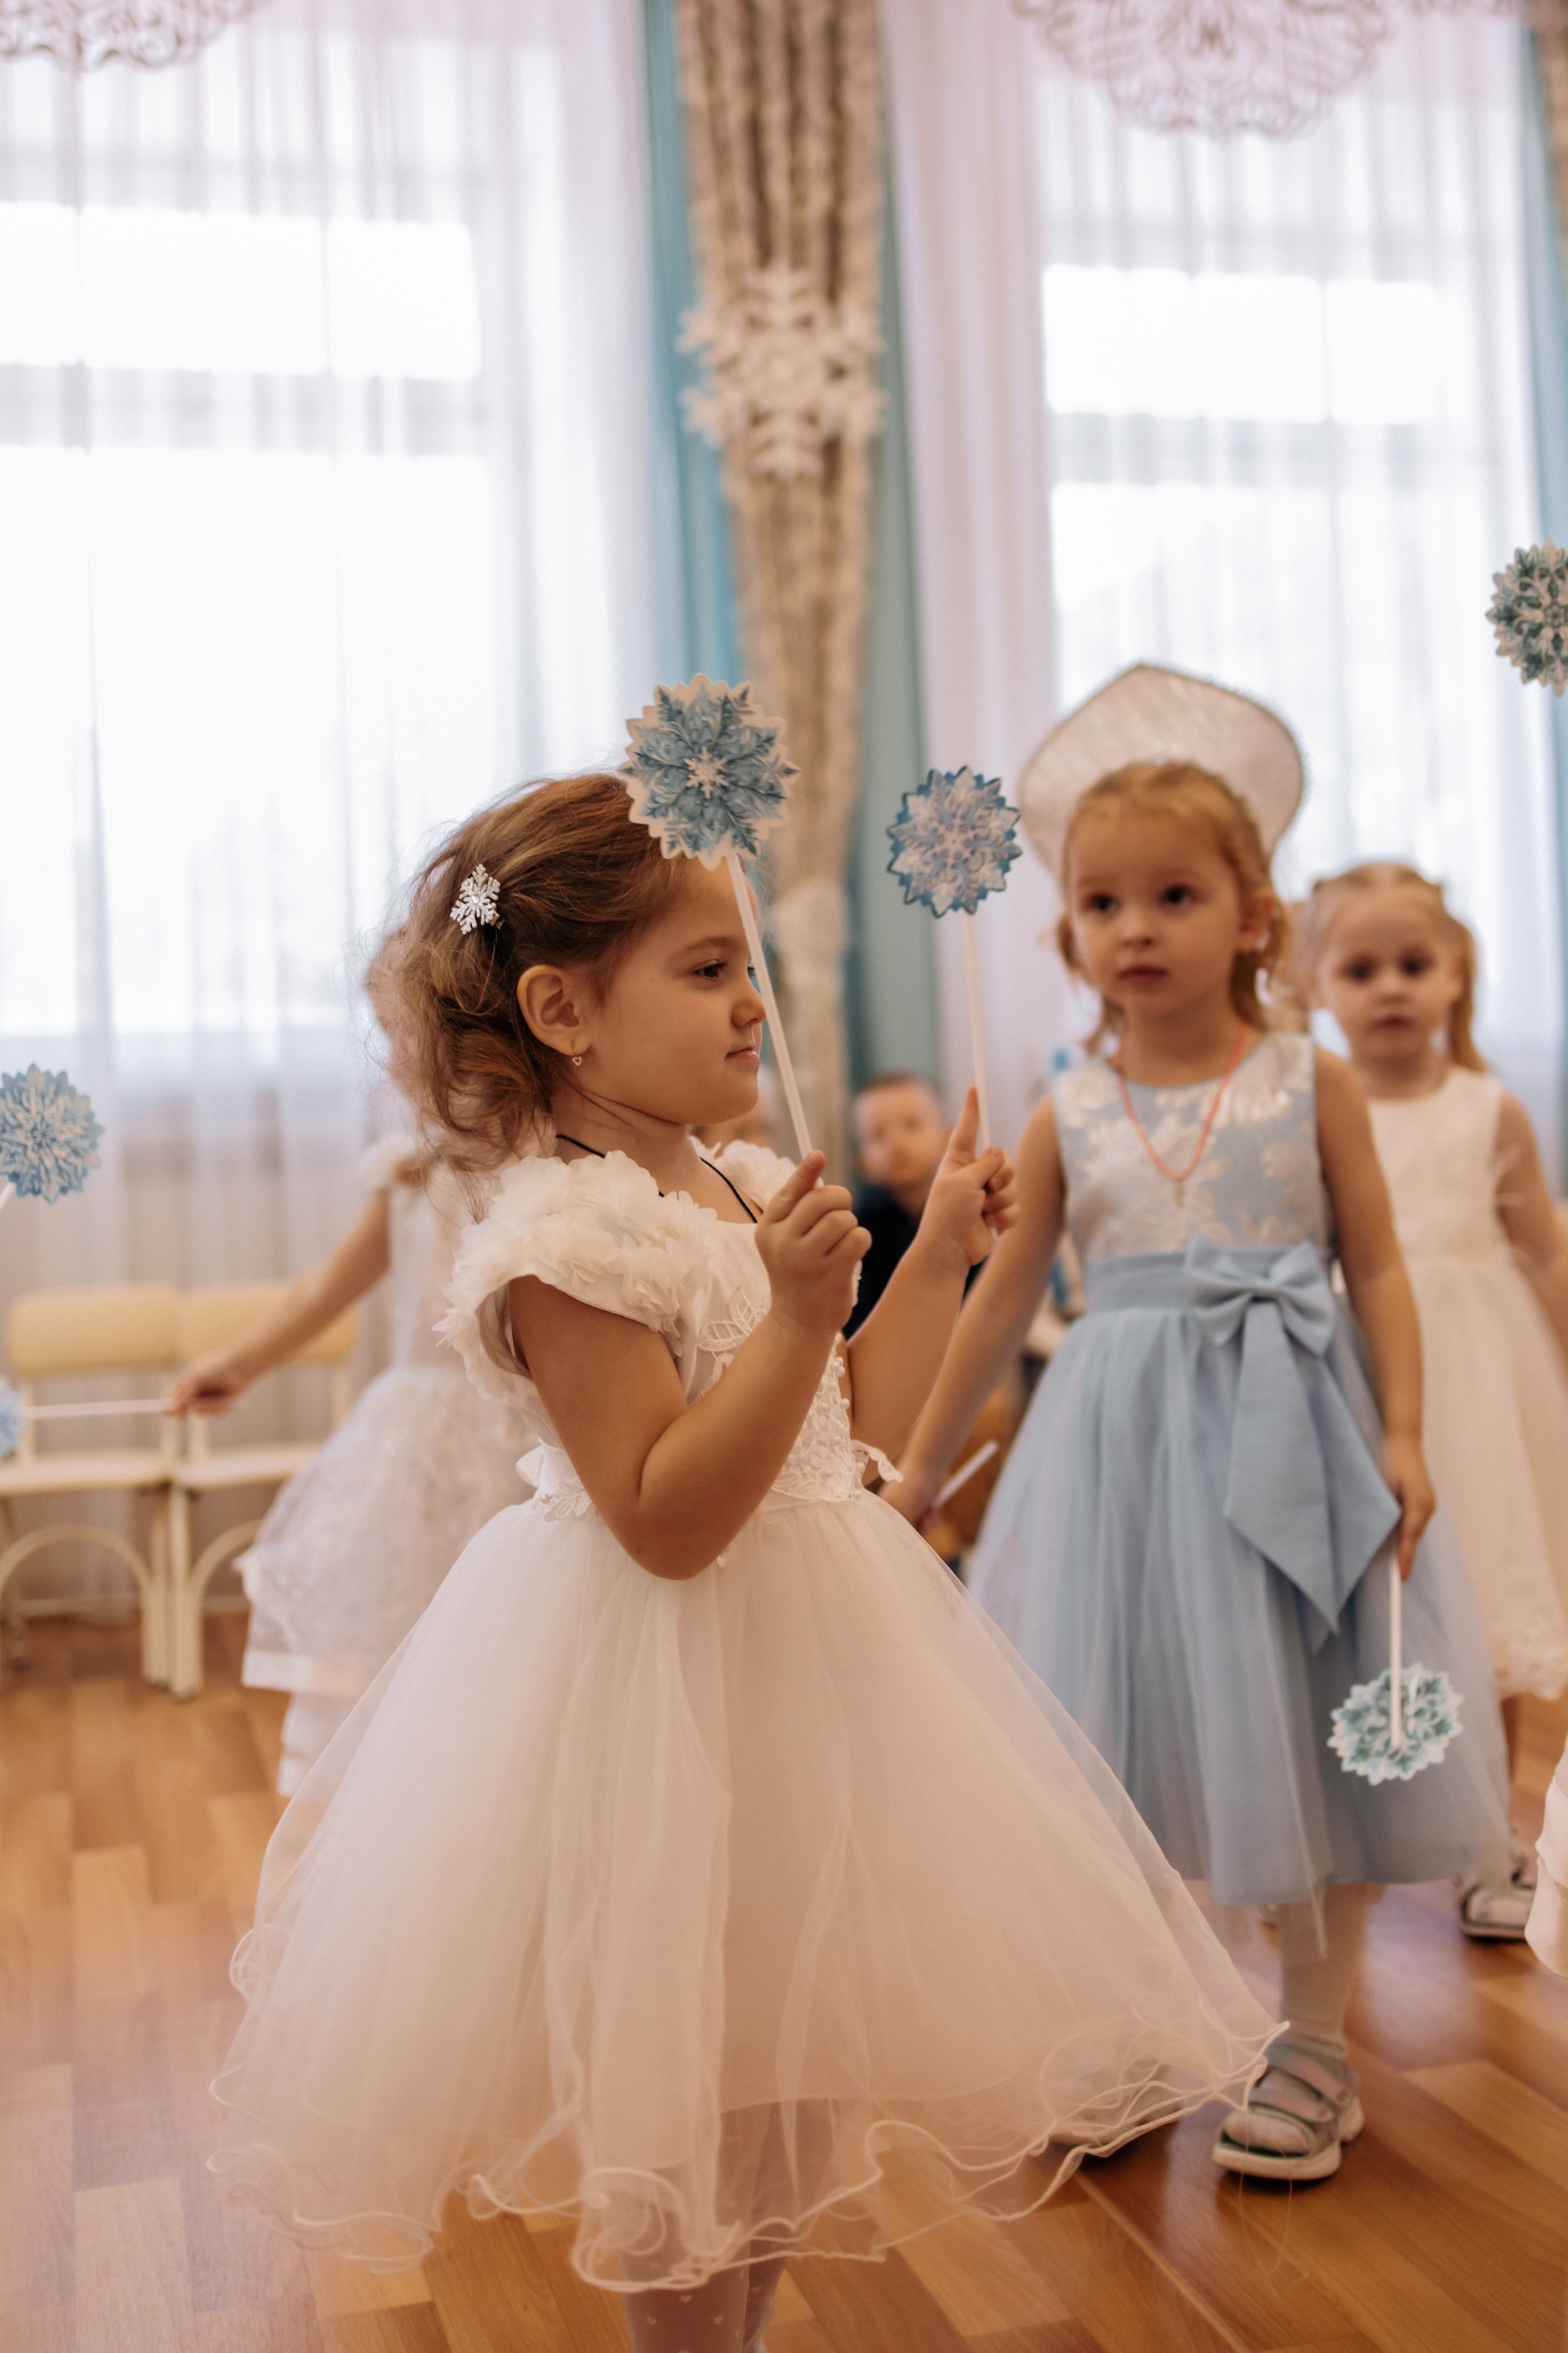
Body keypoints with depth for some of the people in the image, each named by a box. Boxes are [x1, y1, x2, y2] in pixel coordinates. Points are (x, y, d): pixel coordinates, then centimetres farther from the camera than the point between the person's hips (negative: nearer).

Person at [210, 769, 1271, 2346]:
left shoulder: (745, 1192, 6)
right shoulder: (565, 1237, -22)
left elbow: (852, 1433, 13)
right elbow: (666, 1522, -26)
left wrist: (937, 1257, 8)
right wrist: (798, 1313, -32)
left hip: (795, 1652, 9)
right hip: (667, 1694, -9)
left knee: (791, 2076, 21)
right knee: (693, 2111, 7)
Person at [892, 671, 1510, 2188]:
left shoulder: (1310, 1084, -1)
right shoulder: (1067, 1117, 3)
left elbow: (1377, 1268, 2)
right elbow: (1005, 1295, 10)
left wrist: (1403, 1435, -9)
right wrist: (917, 1466, 13)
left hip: (1289, 1434, -1)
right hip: (1120, 1439, 2)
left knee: (1305, 1731, 5)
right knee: (1123, 1736, 7)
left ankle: (1311, 2043, 23)